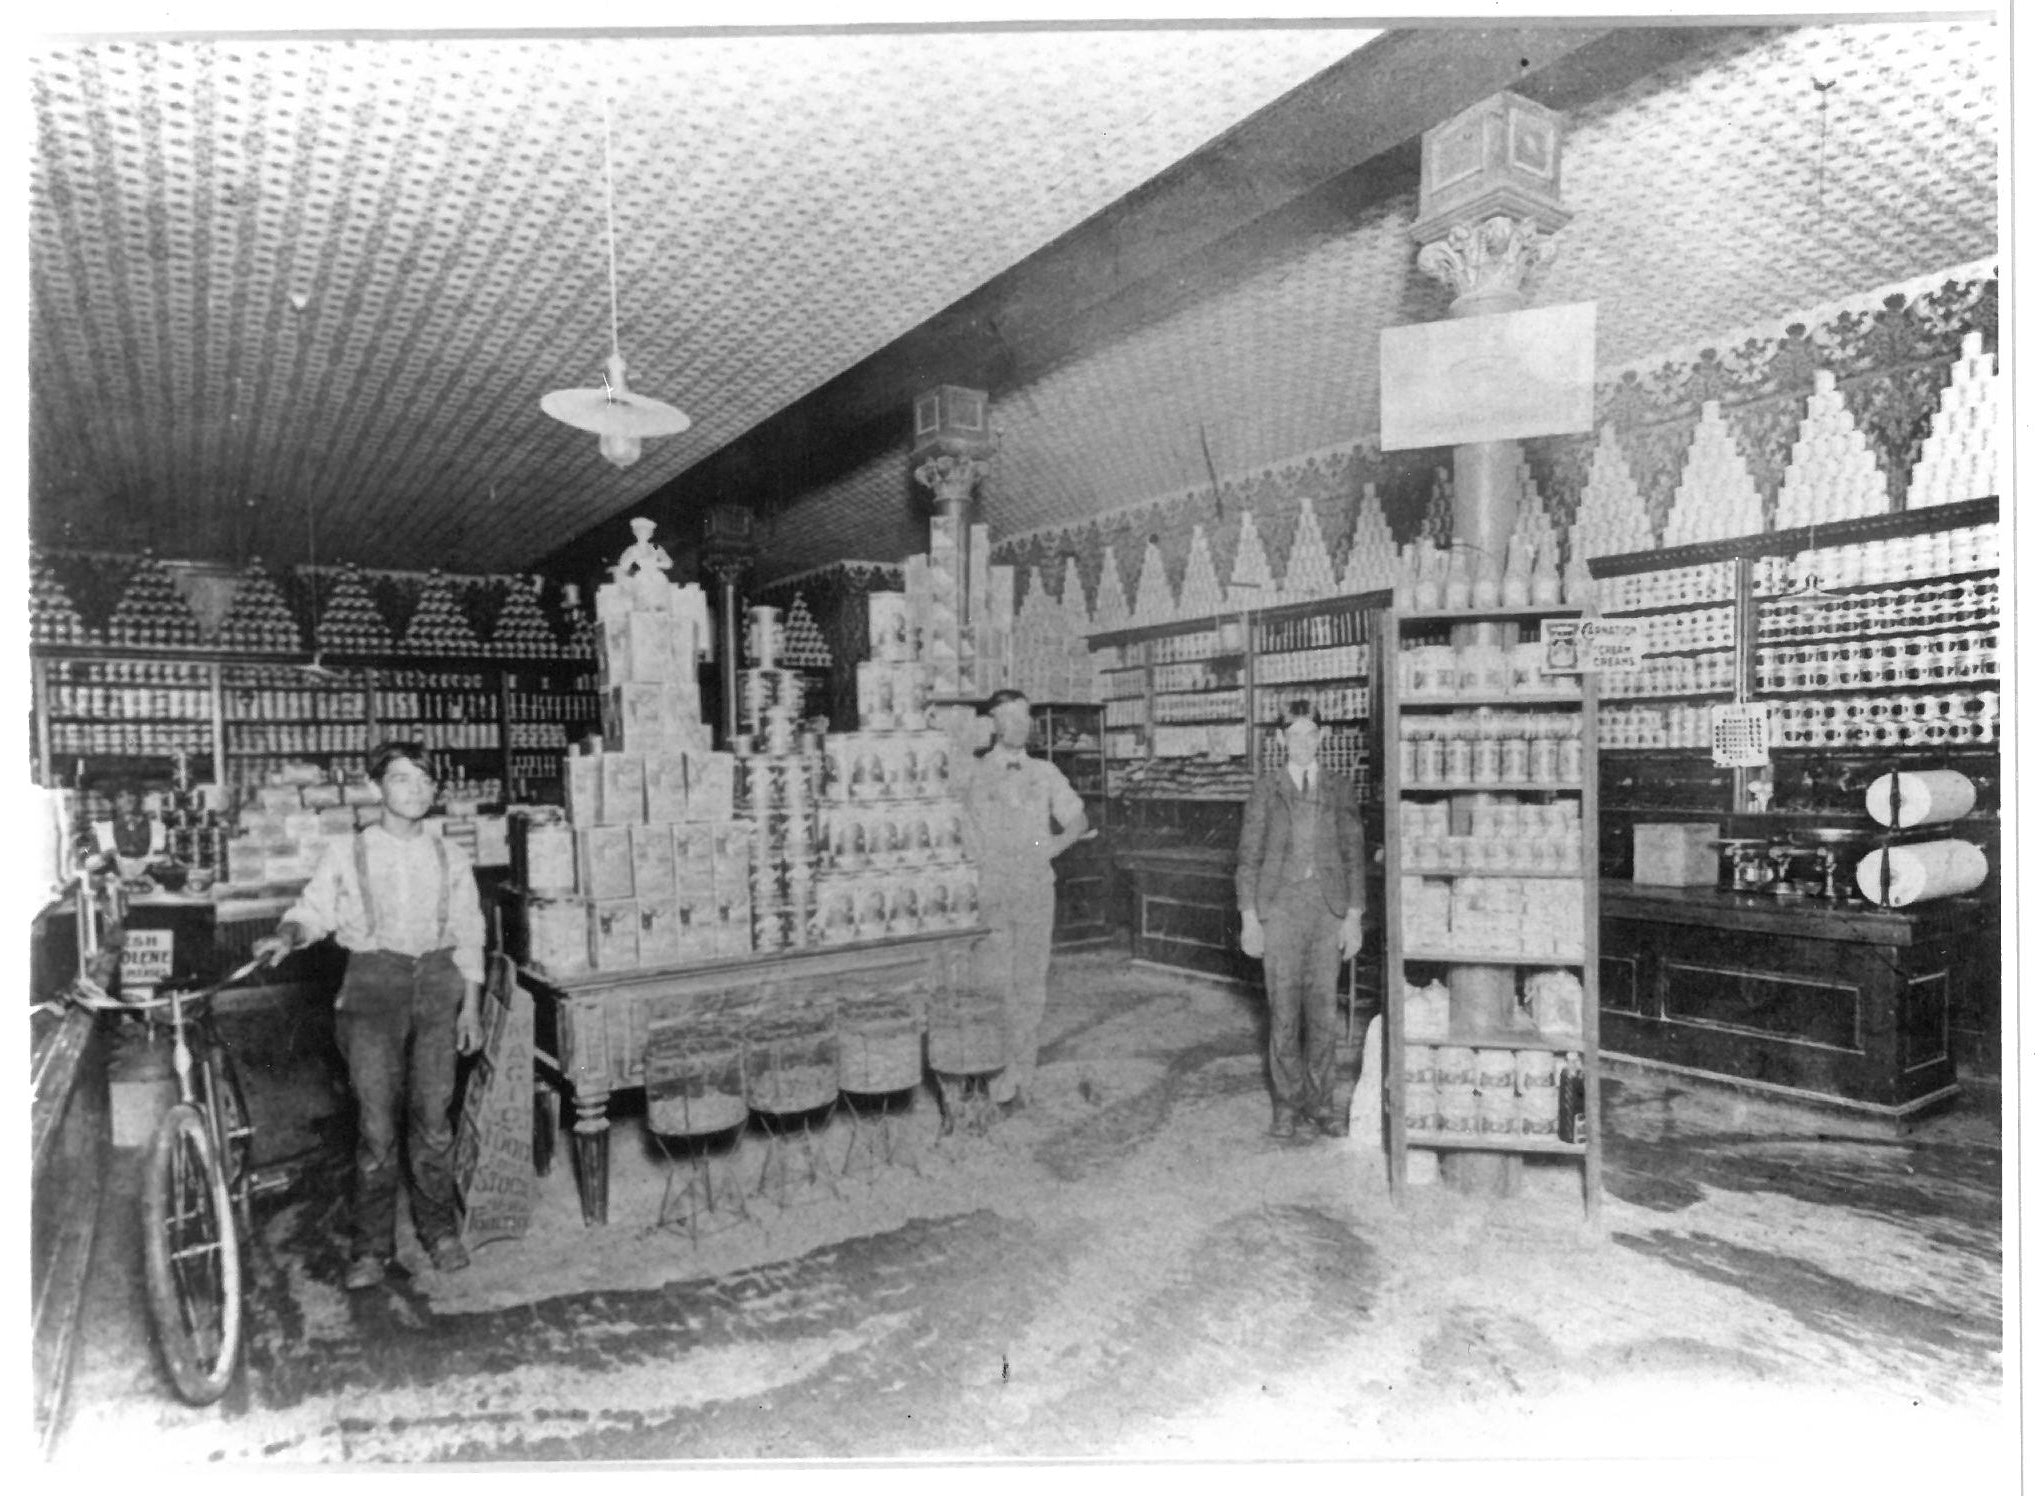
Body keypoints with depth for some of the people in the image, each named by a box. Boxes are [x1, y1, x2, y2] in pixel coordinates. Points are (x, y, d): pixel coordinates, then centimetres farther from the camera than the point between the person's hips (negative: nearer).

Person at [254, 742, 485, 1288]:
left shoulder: (450, 858, 8)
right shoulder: (346, 852, 2)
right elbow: (314, 908, 1)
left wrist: (471, 1007, 8)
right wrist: (288, 934, -23)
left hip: (437, 983, 2)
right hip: (373, 985, -2)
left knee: (433, 1116, 6)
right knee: (376, 1123, -1)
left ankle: (439, 1230, 22)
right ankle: (373, 1244, 14)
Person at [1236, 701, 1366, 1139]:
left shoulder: (1340, 789, 8)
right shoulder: (1265, 790, 4)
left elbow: (1353, 856, 8)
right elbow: (1248, 857, 3)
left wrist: (1354, 917, 1)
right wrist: (1249, 918, -3)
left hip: (1328, 907, 1)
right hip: (1279, 906, -1)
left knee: (1323, 1009, 5)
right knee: (1283, 1010, 2)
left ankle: (1319, 1101, 18)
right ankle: (1287, 1103, 15)